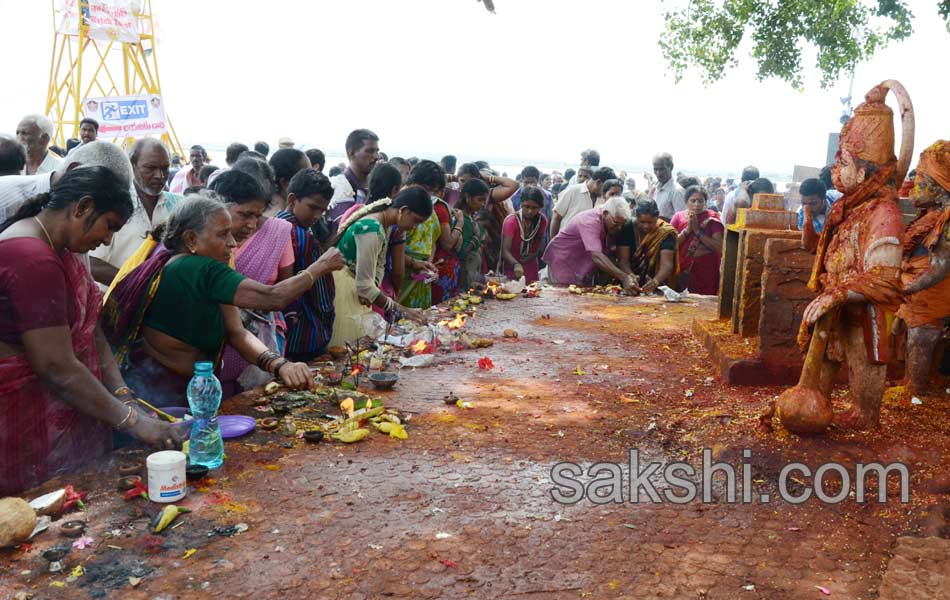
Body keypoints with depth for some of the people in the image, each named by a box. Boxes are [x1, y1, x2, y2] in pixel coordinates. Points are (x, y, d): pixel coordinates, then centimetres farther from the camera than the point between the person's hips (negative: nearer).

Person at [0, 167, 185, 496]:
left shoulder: (60, 251, 12)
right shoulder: (32, 258, -21)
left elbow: (91, 334, 7)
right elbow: (57, 367, -24)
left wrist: (124, 399, -4)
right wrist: (133, 421, -20)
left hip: (72, 418, 10)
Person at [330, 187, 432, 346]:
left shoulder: (384, 224, 3)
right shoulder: (371, 229, -25)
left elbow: (379, 265, 10)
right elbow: (364, 285, -25)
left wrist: (369, 292, -10)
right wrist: (401, 310, -21)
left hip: (355, 284, 9)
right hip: (341, 287, -9)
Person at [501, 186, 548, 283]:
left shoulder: (542, 221, -5)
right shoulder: (511, 221, -17)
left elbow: (538, 247, 8)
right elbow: (505, 250, -26)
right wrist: (516, 264, -43)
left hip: (531, 270, 4)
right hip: (512, 269, -4)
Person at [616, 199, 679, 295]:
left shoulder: (666, 232, -7)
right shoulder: (627, 230, -2)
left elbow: (666, 263, -16)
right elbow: (623, 259, -8)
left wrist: (655, 282, -35)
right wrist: (630, 277, -29)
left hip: (656, 289, -2)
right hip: (629, 287, 2)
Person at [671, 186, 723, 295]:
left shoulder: (712, 218, 1)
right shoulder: (678, 216, 6)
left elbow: (719, 248, -8)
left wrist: (698, 231, -13)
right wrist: (687, 230, -12)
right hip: (682, 271, 1)